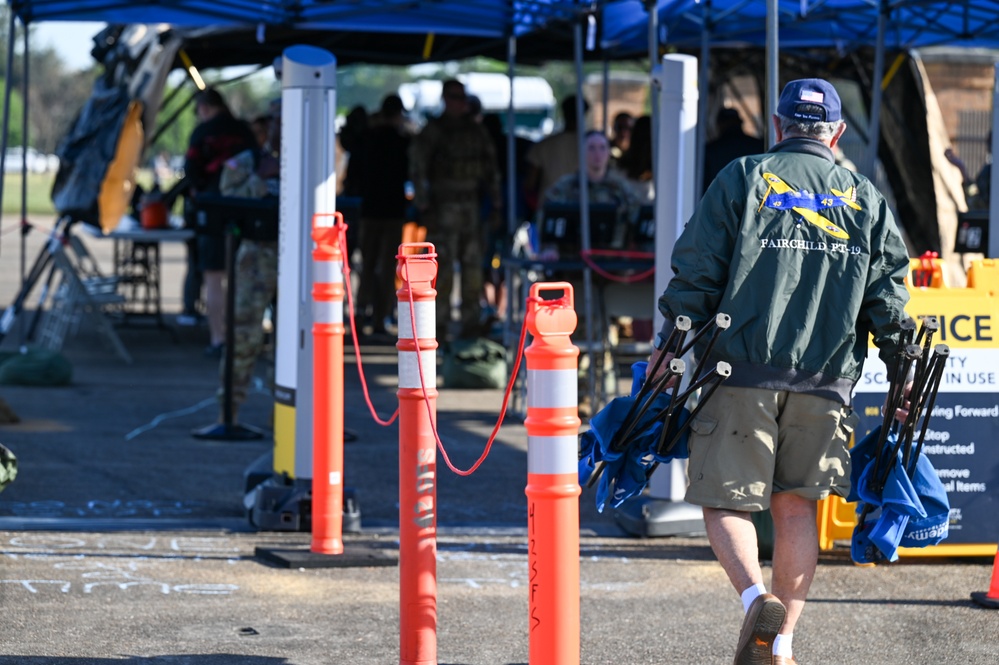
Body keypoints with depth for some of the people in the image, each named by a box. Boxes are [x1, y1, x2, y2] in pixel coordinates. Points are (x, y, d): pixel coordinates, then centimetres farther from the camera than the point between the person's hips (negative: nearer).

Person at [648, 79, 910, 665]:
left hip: (743, 373, -3)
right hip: (826, 380, 3)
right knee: (796, 507, 11)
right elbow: (888, 295, 9)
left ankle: (757, 599, -23)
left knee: (726, 502, 2)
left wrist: (668, 345, 5)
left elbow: (698, 272, -2)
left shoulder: (742, 181, 2)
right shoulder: (866, 199, 11)